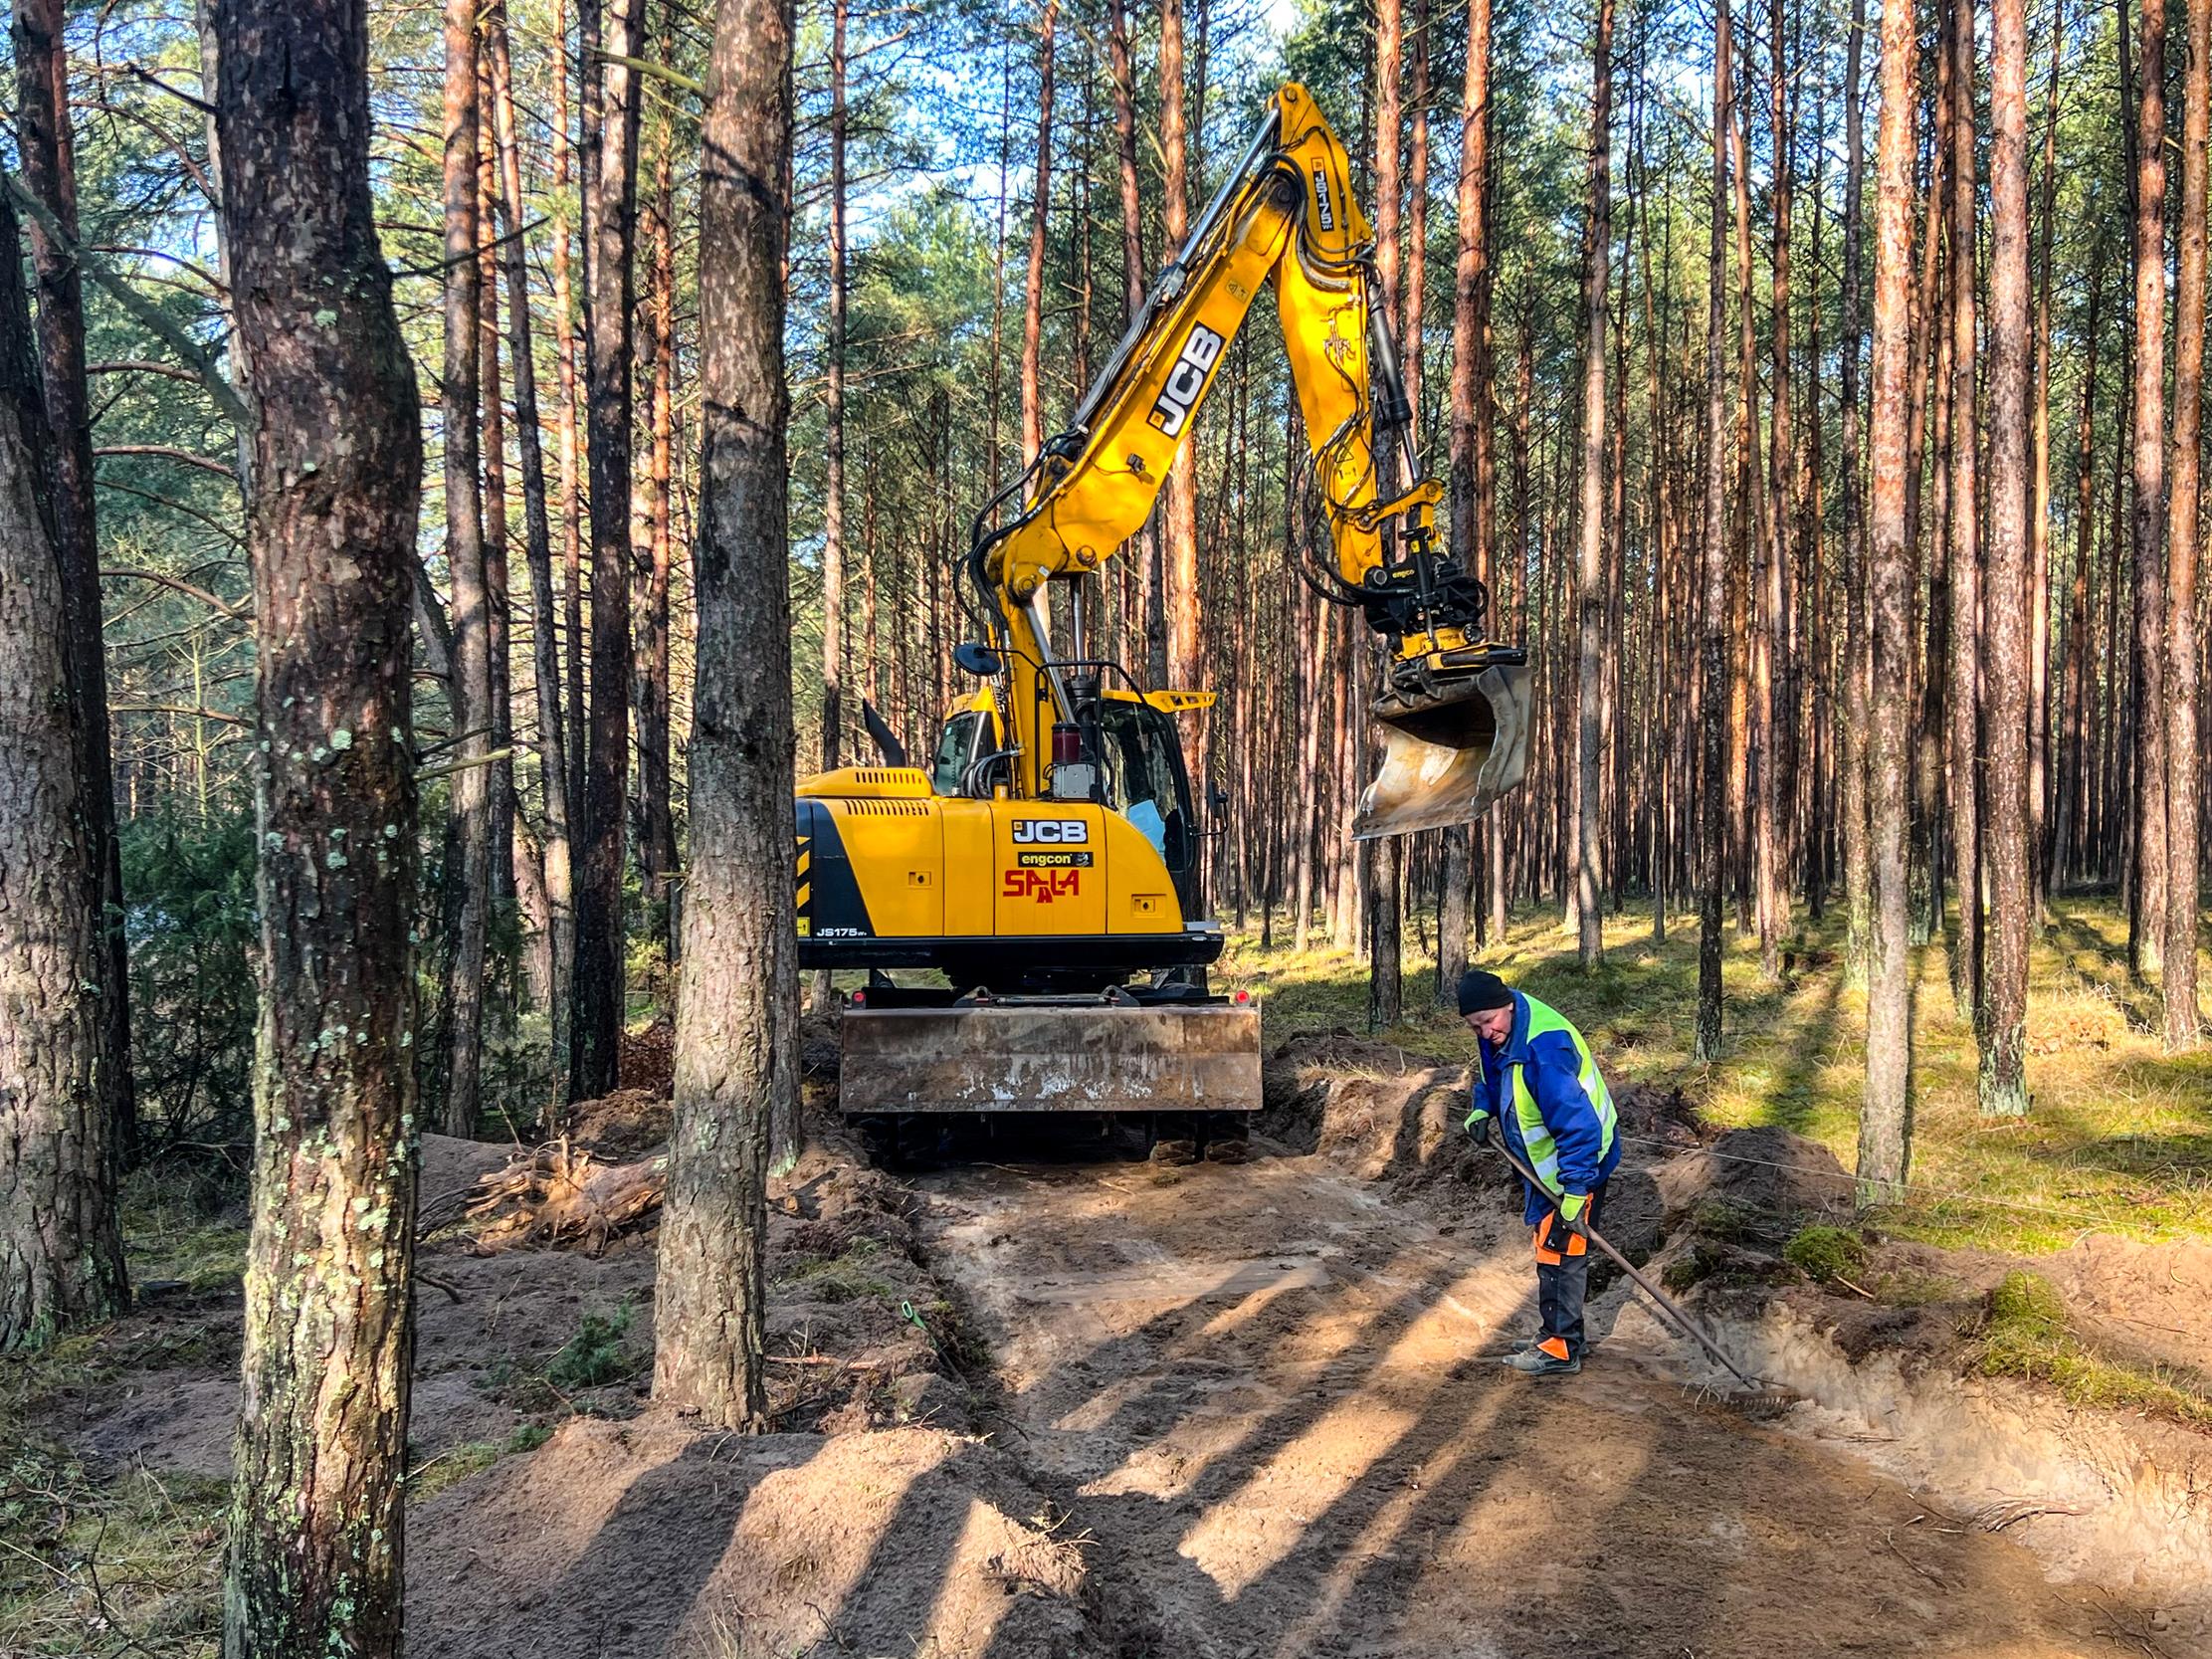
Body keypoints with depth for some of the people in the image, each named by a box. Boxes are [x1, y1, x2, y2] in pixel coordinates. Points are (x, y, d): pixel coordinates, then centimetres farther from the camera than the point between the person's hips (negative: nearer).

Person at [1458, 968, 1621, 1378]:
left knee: (1558, 1250, -4)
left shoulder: (1544, 1046, -34)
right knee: (1551, 1248, 19)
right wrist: (1480, 1110, -4)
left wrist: (1575, 1193, -32)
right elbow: (1490, 1078, 18)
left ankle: (1561, 1349, 5)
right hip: (1546, 1161, 10)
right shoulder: (1497, 1036, -4)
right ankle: (1557, 1333, 31)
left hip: (1580, 1162, -10)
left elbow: (1578, 1122, -33)